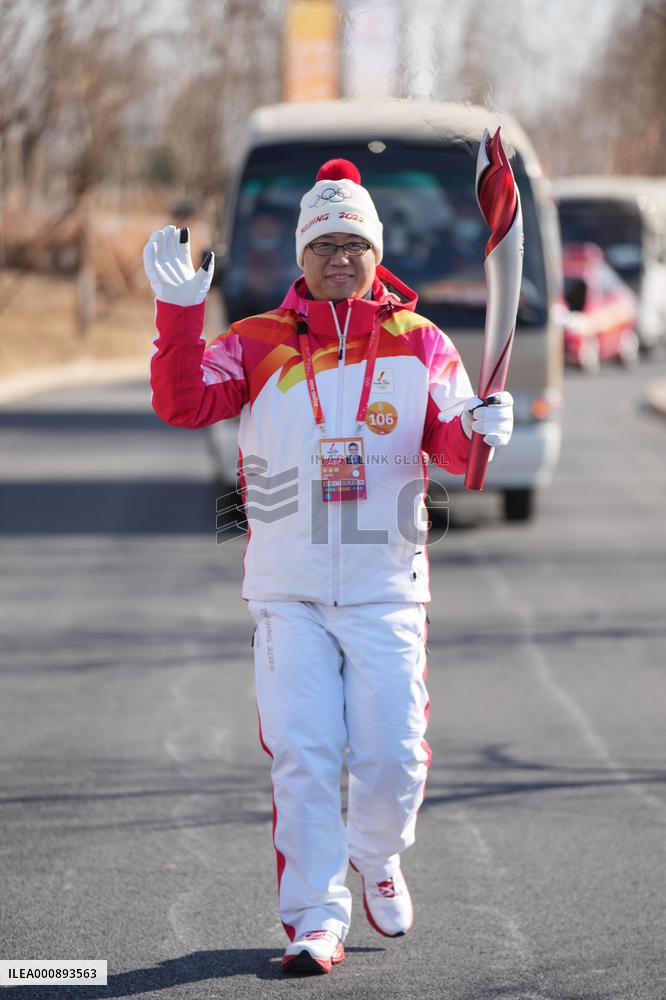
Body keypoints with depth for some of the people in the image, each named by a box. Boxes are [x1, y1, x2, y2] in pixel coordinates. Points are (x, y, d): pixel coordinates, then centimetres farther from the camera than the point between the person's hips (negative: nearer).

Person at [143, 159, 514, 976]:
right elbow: (183, 403, -7)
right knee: (302, 756, -5)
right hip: (288, 592, 0)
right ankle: (316, 918, 4)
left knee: (393, 760, 0)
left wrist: (479, 429, -21)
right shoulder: (258, 344, 5)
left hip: (386, 589, 1)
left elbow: (451, 446, 3)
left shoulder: (419, 343, 7)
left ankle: (376, 858, 31)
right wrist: (179, 311, -21)